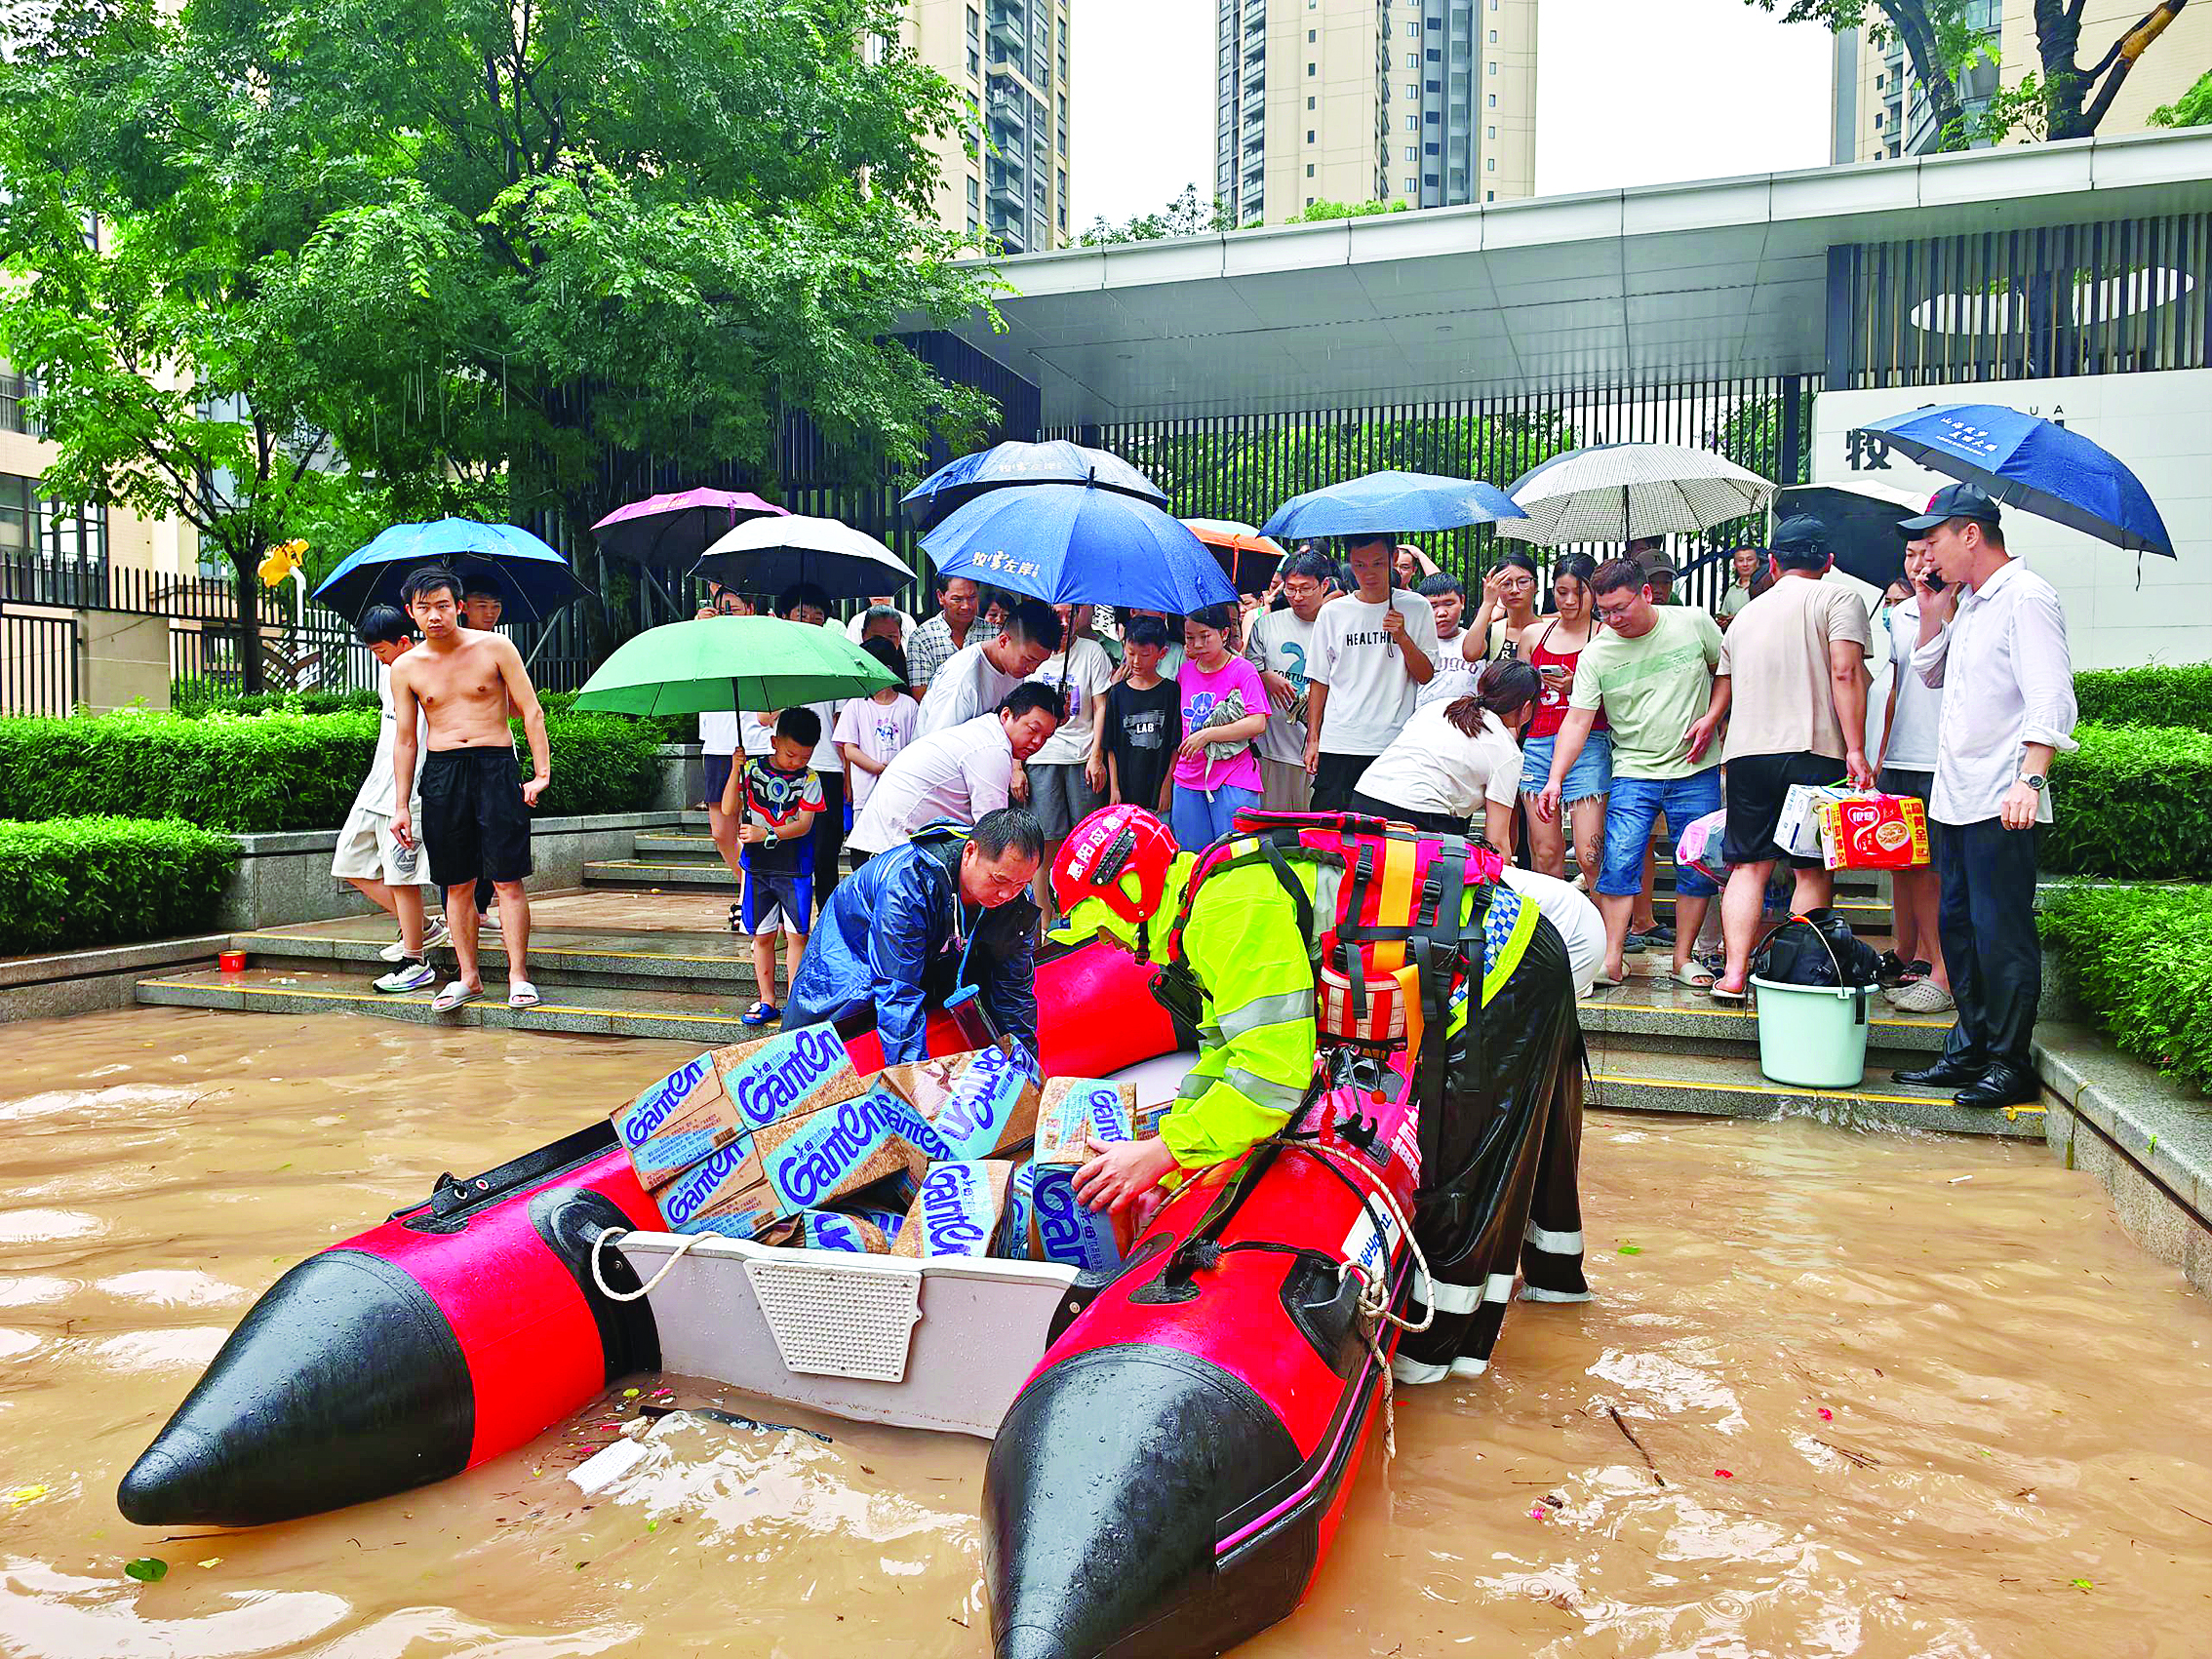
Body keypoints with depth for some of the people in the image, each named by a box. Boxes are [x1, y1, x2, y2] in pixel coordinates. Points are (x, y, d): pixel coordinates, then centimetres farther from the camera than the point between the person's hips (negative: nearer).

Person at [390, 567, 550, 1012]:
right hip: (441, 773, 3)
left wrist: (541, 773, -8)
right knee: (457, 883, 6)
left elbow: (531, 711, 1)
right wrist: (401, 805, 9)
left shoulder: (495, 648, 0)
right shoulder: (406, 668, 8)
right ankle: (468, 976, 15)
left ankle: (518, 976, -1)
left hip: (495, 766, -3)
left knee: (507, 879, -6)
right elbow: (404, 738, 12)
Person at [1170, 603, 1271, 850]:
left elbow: (1258, 723, -14)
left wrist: (1207, 734, -15)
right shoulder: (1185, 670, 11)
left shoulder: (1243, 670, -6)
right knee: (1190, 855, 9)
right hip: (1188, 780, 6)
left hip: (1234, 782, -5)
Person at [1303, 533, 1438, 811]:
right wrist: (1313, 740, 6)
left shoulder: (1416, 608, 4)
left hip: (1395, 744, -1)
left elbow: (1426, 676, 3)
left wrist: (1402, 637, -13)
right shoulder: (1332, 612, 6)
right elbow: (1319, 681, 10)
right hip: (1338, 744, 1)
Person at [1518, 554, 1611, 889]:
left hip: (1588, 747, -4)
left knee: (1589, 854, -10)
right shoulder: (1534, 634, 15)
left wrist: (1577, 687, -14)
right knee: (1544, 852, 1)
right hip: (1537, 745, 4)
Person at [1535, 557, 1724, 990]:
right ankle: (1612, 961, -6)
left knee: (1698, 869, 3)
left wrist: (1711, 718, -4)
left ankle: (1683, 958, 14)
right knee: (1620, 863, -11)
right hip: (1633, 772, 0)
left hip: (1696, 771, 1)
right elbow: (1577, 720, -6)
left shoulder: (1693, 623, -2)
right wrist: (1555, 779, -16)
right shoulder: (1595, 653, -3)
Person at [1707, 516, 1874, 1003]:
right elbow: (1845, 672, -10)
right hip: (1815, 750, -4)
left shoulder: (1745, 614, 20)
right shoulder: (1838, 598, 3)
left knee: (1749, 865, 6)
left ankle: (1735, 972, -4)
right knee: (1815, 870, 3)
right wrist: (1856, 749, -12)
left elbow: (1722, 691, 25)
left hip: (1746, 751, 4)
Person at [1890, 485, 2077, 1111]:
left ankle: (2010, 1065, 6)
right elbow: (1931, 674, 28)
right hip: (1955, 798, 9)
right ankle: (1969, 1051, 23)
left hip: (2002, 805, -9)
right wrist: (1933, 611, 14)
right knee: (1957, 926, 14)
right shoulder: (1967, 601, 16)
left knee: (2001, 935, -4)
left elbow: (2051, 699, -19)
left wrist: (2029, 779, -28)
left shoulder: (2025, 597, -11)